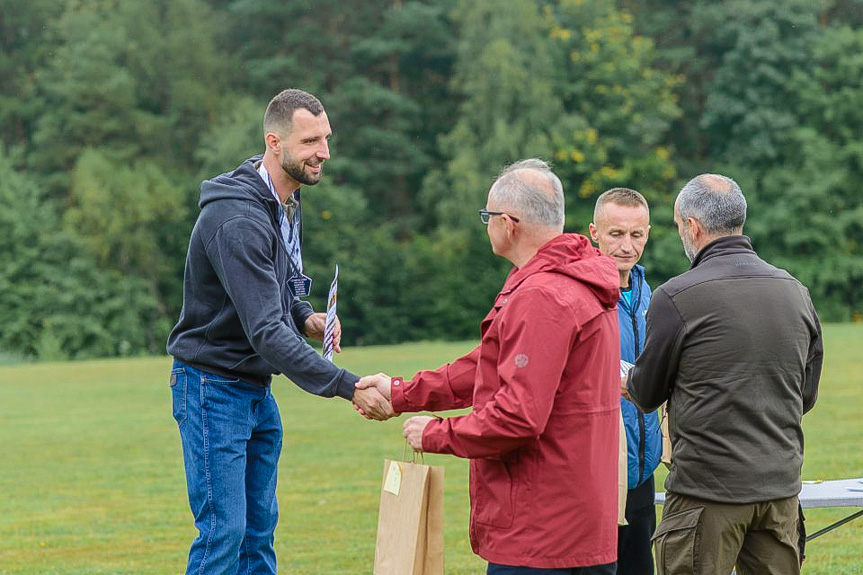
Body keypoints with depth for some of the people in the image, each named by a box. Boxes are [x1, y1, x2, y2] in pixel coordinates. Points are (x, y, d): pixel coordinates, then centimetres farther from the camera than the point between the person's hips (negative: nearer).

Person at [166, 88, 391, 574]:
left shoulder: (287, 205, 7)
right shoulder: (238, 220, -25)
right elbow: (266, 333, -30)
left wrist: (304, 316, -1)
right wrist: (347, 387, -33)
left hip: (258, 389, 9)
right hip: (215, 388, -9)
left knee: (260, 528, 11)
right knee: (223, 530, -10)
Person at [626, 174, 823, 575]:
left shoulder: (675, 297, -10)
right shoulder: (796, 292, 8)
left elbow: (646, 394, 2)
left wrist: (624, 381, 24)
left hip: (707, 488, -5)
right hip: (780, 486, 6)